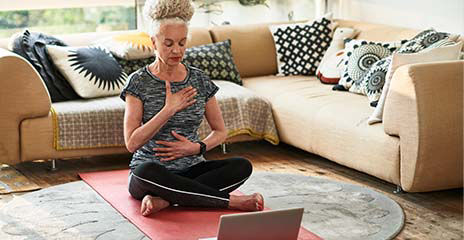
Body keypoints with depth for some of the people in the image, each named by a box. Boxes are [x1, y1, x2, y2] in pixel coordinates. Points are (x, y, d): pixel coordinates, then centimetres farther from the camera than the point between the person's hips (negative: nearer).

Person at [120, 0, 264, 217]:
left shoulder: (199, 80, 5)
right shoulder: (139, 82, -5)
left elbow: (220, 131, 12)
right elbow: (131, 143, -14)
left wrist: (197, 148, -9)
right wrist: (169, 109, -19)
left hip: (191, 170, 3)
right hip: (153, 170, -3)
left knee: (242, 166, -23)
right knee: (146, 172, -39)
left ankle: (164, 200, -28)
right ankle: (229, 200, -27)